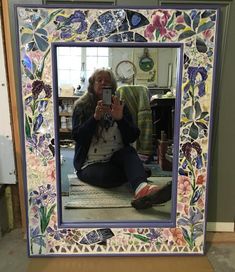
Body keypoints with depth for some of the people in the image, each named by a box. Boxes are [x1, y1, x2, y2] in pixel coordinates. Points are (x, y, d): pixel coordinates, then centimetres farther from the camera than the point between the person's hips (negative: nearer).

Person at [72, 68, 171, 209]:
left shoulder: (119, 106, 8)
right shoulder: (81, 107, 3)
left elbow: (133, 137, -2)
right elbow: (77, 136, -9)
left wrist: (120, 118, -19)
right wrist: (96, 117, -22)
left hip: (117, 157, 2)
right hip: (91, 163, -1)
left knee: (129, 152, -30)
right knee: (107, 176, -32)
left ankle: (142, 188, -53)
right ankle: (139, 175, -8)